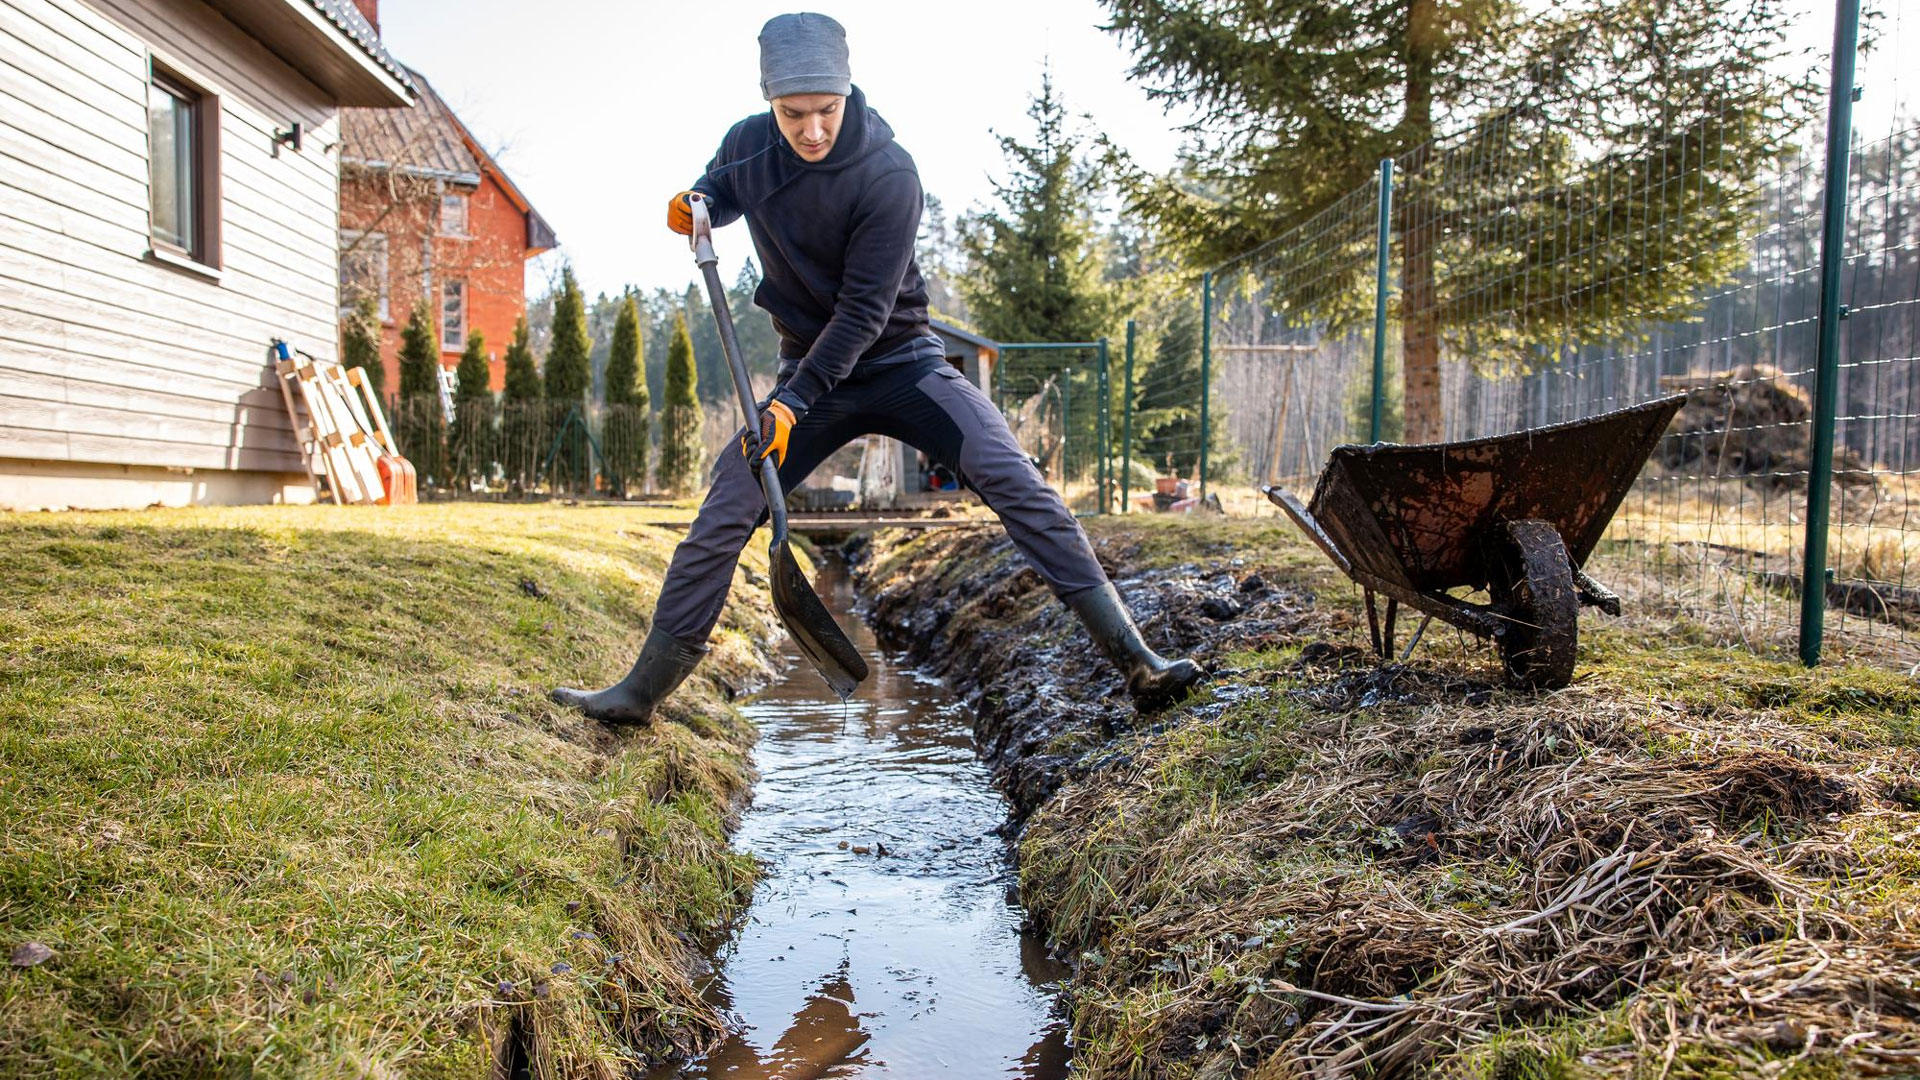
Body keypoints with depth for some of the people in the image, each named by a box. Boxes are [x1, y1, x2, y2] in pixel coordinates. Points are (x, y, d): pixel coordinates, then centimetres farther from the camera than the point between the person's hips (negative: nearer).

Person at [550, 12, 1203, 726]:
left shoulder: (888, 175, -19)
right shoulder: (748, 144, -3)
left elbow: (864, 311, -23)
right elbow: (719, 194, 21)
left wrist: (794, 402, -30)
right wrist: (695, 204, -4)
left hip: (900, 362, -3)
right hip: (809, 372, 4)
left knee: (1016, 483, -21)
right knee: (723, 515, -5)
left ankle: (1135, 660, -17)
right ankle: (642, 692, 10)